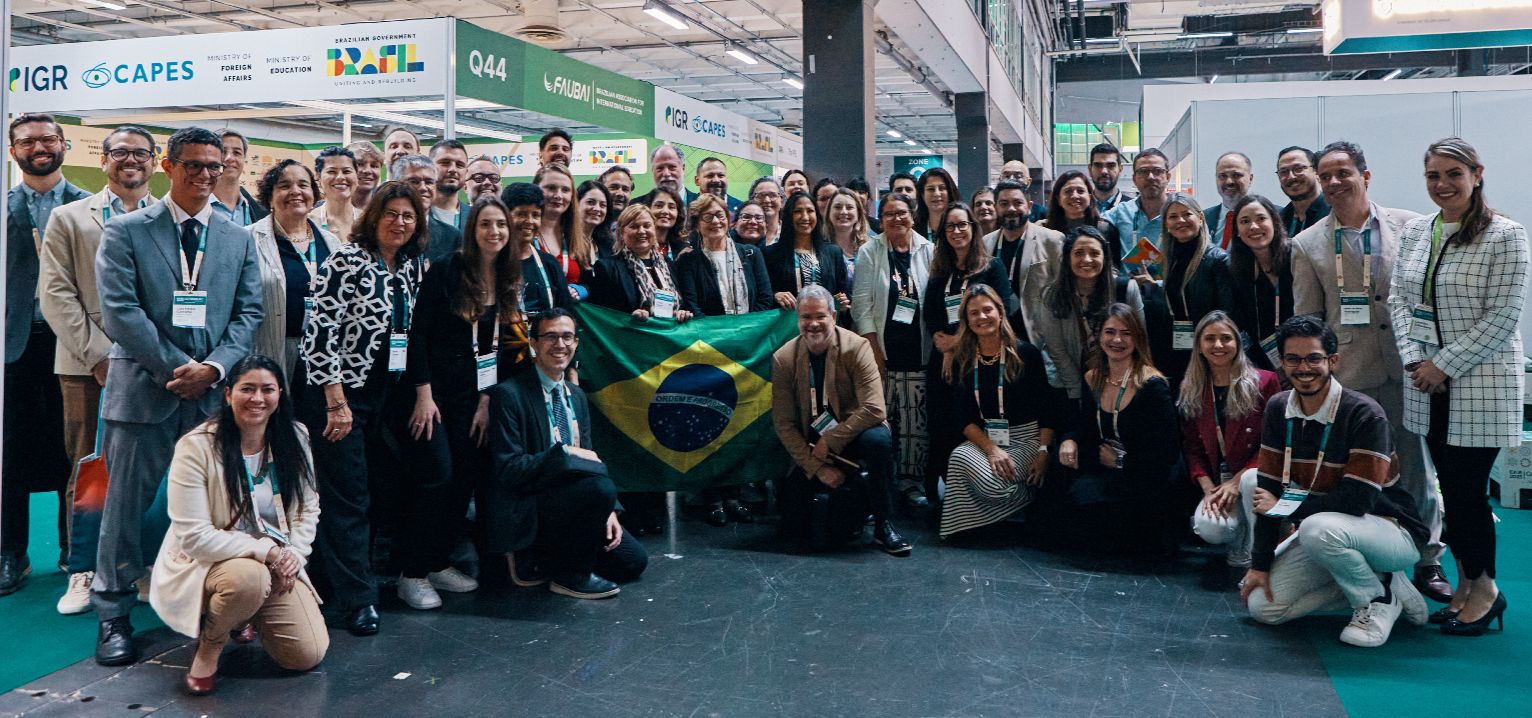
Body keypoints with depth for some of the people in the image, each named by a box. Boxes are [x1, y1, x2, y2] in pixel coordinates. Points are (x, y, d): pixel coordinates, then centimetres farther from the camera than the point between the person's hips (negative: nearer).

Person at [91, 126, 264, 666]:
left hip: (215, 392, 3)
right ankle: (113, 615, 16)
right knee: (126, 504, 4)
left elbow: (248, 313, 6)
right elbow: (119, 310, -7)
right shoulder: (125, 232, 1)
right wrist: (175, 368, -12)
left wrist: (213, 367, -10)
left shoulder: (239, 239, 12)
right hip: (143, 389, -2)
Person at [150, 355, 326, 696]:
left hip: (276, 564, 5)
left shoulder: (293, 438, -1)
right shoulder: (196, 447, -16)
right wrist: (265, 550, -24)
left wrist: (294, 552, -11)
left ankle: (250, 614, 22)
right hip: (205, 563, -5)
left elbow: (308, 507, 7)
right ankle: (208, 647, -7)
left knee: (309, 654, -10)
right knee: (249, 577, -40)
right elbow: (193, 536, -19)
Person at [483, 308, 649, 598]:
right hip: (522, 513, -8)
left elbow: (588, 457, 14)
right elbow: (507, 469, -19)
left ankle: (538, 560, 14)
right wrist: (565, 453, -21)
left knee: (633, 561, 0)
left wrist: (608, 509, -1)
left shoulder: (576, 396, 12)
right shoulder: (508, 395, -13)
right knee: (599, 486, -31)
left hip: (565, 498, 8)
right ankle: (570, 575, -9)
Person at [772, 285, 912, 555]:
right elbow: (783, 423, -7)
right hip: (810, 446, 2)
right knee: (794, 530, -8)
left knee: (879, 439, -37)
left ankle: (883, 527, -21)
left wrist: (830, 441, -23)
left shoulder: (856, 347, -15)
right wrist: (817, 467, -15)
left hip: (852, 436, -2)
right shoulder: (783, 358, -8)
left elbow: (874, 409, -23)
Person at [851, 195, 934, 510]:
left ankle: (912, 481, 13)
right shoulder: (869, 252, 3)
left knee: (916, 420, 2)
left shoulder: (928, 251, 7)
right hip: (883, 351, -1)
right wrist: (872, 350, -6)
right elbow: (862, 303, -1)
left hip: (918, 352, 2)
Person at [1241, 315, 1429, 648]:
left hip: (1392, 532, -7)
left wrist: (1284, 507, -17)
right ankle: (1370, 578, 9)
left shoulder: (1364, 414, -21)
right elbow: (1270, 489, -2)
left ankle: (1379, 599, -8)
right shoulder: (1278, 409, -2)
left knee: (1318, 529, -38)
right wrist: (1260, 564, -5)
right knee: (1262, 605, -5)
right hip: (1322, 530, 7)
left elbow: (1357, 501, -27)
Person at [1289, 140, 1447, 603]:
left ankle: (1428, 561, 22)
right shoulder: (1307, 245, 3)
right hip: (1349, 376, 0)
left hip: (1409, 369, 1)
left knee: (1417, 467, 8)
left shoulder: (1409, 227, 3)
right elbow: (1305, 322, 5)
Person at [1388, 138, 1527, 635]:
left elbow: (1502, 316, -13)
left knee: (1467, 488, -1)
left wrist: (1444, 365, -14)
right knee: (1450, 486, 11)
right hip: (1426, 380, 5)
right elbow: (1398, 298, 9)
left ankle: (1483, 587, 18)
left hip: (1480, 383, -5)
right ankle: (1466, 583, 24)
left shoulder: (1504, 236, -9)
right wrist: (1414, 358, -5)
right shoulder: (1414, 231, 8)